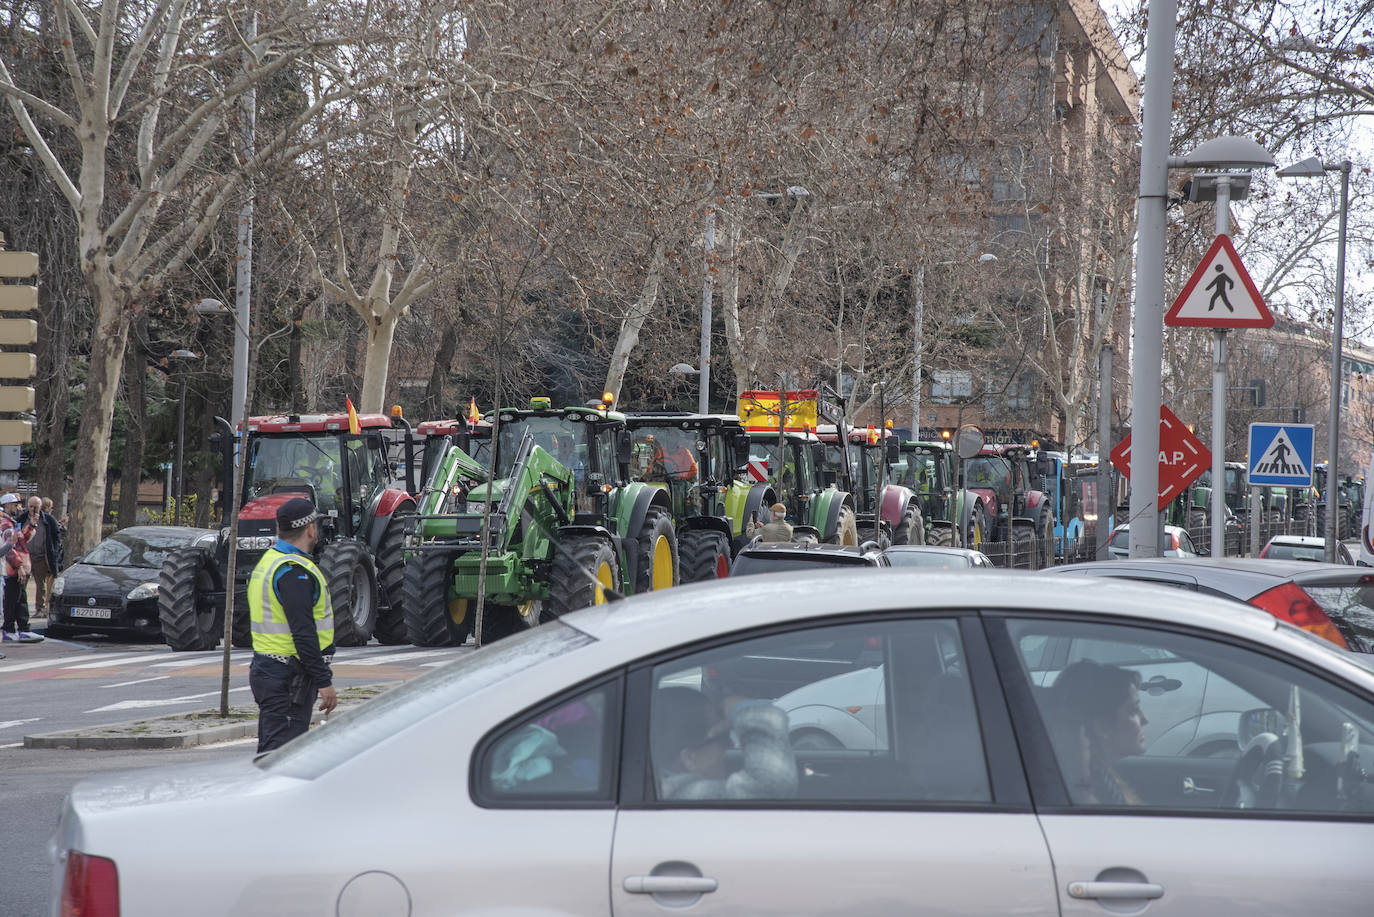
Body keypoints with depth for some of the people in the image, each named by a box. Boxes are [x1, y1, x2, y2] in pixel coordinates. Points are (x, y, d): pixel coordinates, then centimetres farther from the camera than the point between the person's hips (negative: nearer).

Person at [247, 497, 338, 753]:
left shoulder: (267, 562, 16)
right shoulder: (294, 571, -17)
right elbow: (303, 633, -22)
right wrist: (324, 682, -21)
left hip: (264, 671, 10)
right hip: (289, 677, -10)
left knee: (271, 749, 14)